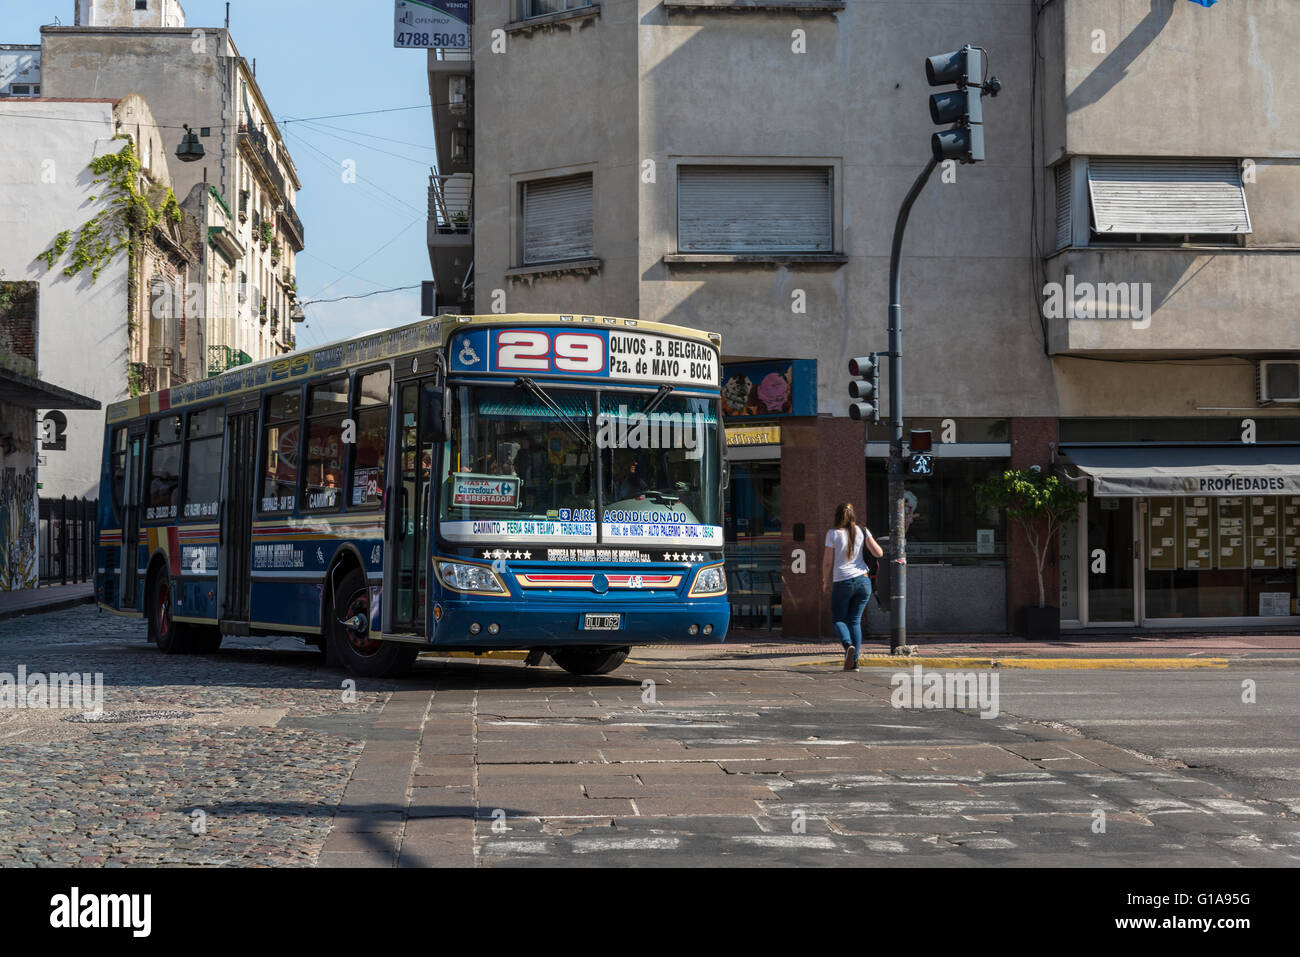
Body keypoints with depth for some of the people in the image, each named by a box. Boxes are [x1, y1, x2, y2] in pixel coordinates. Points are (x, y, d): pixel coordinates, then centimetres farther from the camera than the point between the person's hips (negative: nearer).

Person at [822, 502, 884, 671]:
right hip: (863, 581, 3)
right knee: (855, 620, 11)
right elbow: (879, 553, -3)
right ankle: (854, 661, 2)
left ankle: (848, 645, -19)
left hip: (842, 583, -3)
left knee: (838, 619, 11)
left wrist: (826, 582, 9)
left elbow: (827, 562, -4)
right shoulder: (862, 531, 2)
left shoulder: (833, 534, -5)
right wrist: (871, 542, 17)